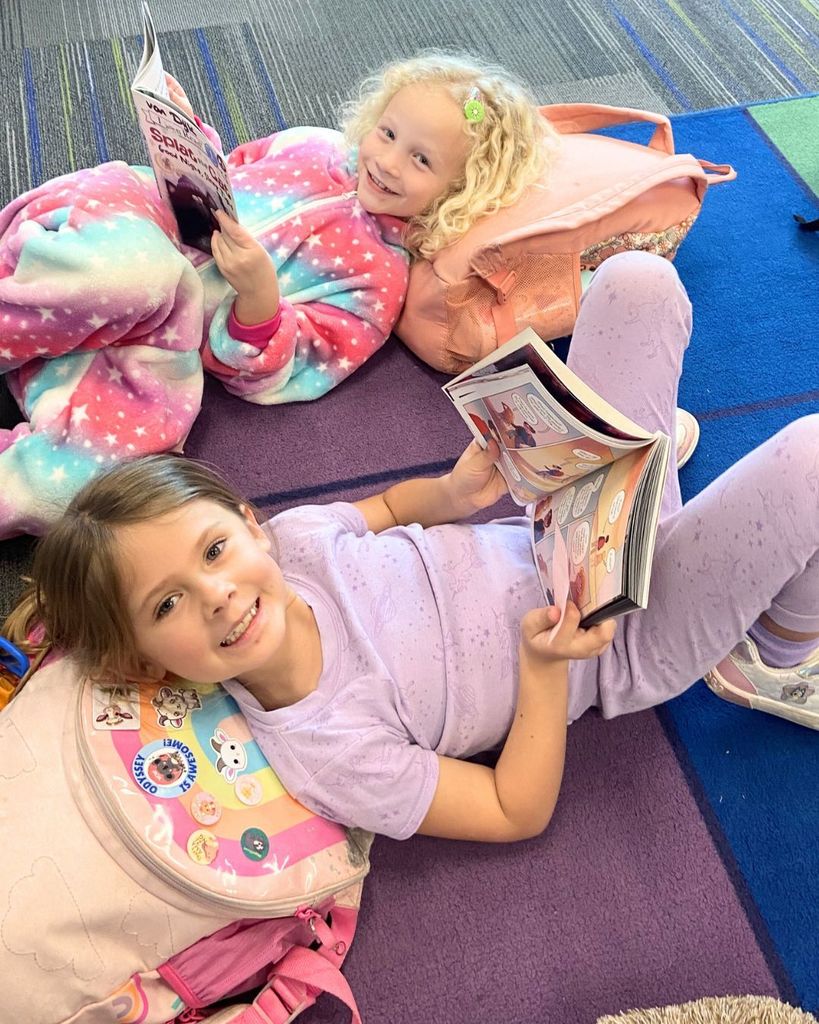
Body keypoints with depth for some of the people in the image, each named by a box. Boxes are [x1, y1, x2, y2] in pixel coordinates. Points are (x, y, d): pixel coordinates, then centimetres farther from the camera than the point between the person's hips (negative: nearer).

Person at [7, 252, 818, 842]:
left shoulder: (289, 533, -13)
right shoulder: (317, 751, -26)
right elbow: (519, 811, -17)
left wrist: (455, 492, -13)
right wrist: (545, 665, -31)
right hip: (636, 640, -5)